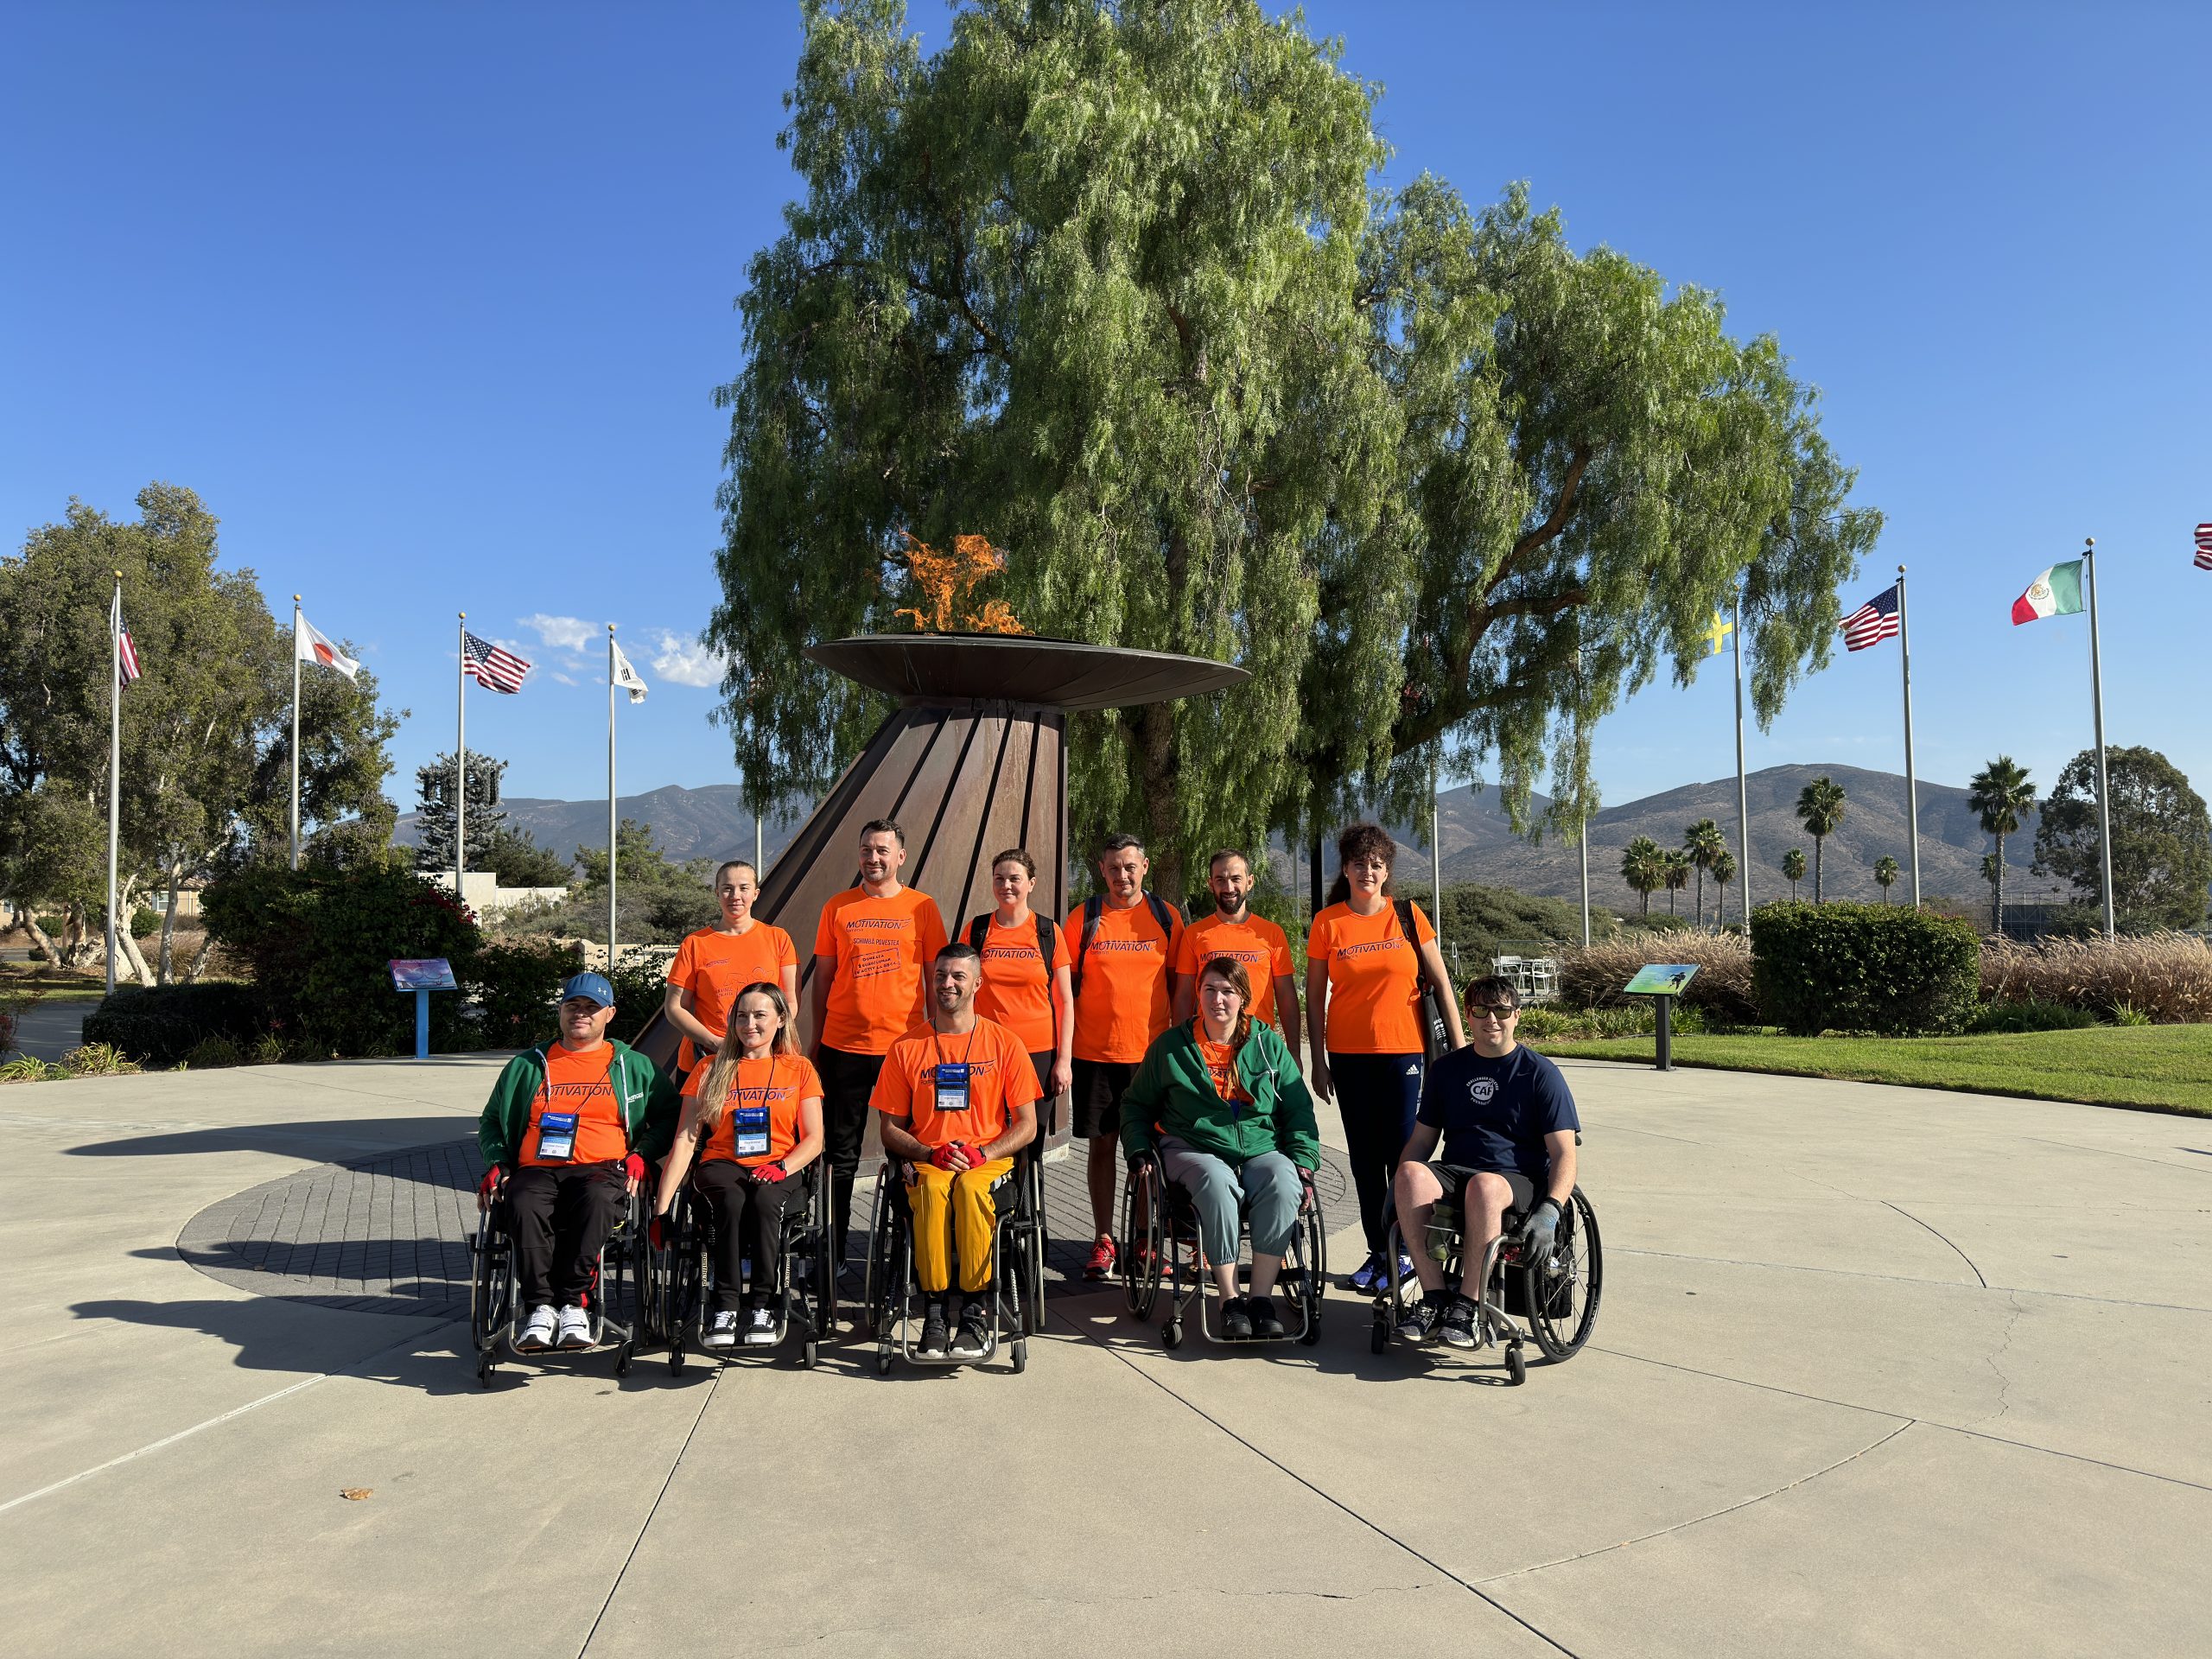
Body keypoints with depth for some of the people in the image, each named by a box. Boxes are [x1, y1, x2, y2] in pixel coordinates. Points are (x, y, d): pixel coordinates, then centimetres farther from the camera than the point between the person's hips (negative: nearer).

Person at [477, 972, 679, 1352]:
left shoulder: (634, 1066, 20)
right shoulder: (527, 1065, 24)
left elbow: (668, 1116, 17)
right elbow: (491, 1120, 28)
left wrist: (641, 1154, 0)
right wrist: (497, 1163, 9)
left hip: (602, 1168, -1)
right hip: (536, 1169, 1)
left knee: (597, 1199, -39)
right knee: (525, 1205, -36)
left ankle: (571, 1302, -36)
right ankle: (540, 1307, -35)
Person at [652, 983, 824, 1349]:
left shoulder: (799, 1069, 12)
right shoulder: (709, 1071, 13)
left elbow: (814, 1139, 6)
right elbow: (685, 1139, 5)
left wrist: (782, 1167, -15)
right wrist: (662, 1206, -6)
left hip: (778, 1171, 0)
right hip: (722, 1166, 0)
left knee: (764, 1200, -36)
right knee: (732, 1201, -35)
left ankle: (763, 1306, -31)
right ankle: (725, 1306, -32)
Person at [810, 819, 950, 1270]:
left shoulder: (922, 907, 3)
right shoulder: (837, 908, 6)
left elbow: (936, 977, 6)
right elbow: (823, 976, 9)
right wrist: (816, 1042, 7)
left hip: (904, 1044, -1)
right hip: (844, 1045, 1)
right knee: (841, 1153, 7)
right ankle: (833, 1252, 16)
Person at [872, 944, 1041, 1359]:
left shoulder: (1004, 1043, 6)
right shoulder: (907, 1047, 9)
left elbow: (1027, 1126, 5)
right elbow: (890, 1130, 9)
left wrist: (983, 1153, -12)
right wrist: (930, 1154, -10)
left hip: (989, 1160, -1)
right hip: (926, 1162, 1)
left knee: (971, 1188, -35)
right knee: (932, 1191, -34)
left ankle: (977, 1313, -29)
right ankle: (934, 1312, -29)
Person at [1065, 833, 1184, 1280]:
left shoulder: (1165, 915, 4)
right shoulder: (1083, 918, 2)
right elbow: (1067, 986, 5)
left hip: (1151, 1050, 0)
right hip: (1095, 1052, 0)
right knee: (1101, 1143, 5)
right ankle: (1103, 1240, 15)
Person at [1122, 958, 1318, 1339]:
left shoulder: (1269, 1044, 11)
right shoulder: (1171, 1046, 9)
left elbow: (1299, 1110, 13)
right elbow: (1136, 1105, 17)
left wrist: (1303, 1163, 0)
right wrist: (1139, 1151, 2)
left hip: (1261, 1148, 2)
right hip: (1193, 1148, -1)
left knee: (1283, 1182, -33)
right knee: (1217, 1181, -37)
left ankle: (1262, 1297, -26)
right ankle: (1230, 1300, -28)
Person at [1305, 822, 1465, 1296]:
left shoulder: (1408, 916, 1)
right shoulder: (1328, 923, 1)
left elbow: (1441, 982, 4)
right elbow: (1315, 995, 5)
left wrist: (1458, 1043, 0)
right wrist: (1318, 1060, 2)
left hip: (1402, 1050, -1)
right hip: (1348, 1055, 1)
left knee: (1402, 1154, -2)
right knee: (1364, 1158, 8)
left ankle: (1407, 1251, 11)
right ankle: (1377, 1251, 18)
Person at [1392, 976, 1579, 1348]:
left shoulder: (1541, 1074, 5)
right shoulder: (1447, 1069, 17)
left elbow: (1564, 1154, -1)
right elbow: (1422, 1140, 18)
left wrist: (1550, 1211, -19)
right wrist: (1398, 1192, 0)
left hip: (1519, 1180, -3)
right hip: (1455, 1174, 3)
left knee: (1485, 1185, -40)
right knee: (1411, 1173, -32)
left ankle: (1468, 1305, -29)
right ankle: (1434, 1297, -27)